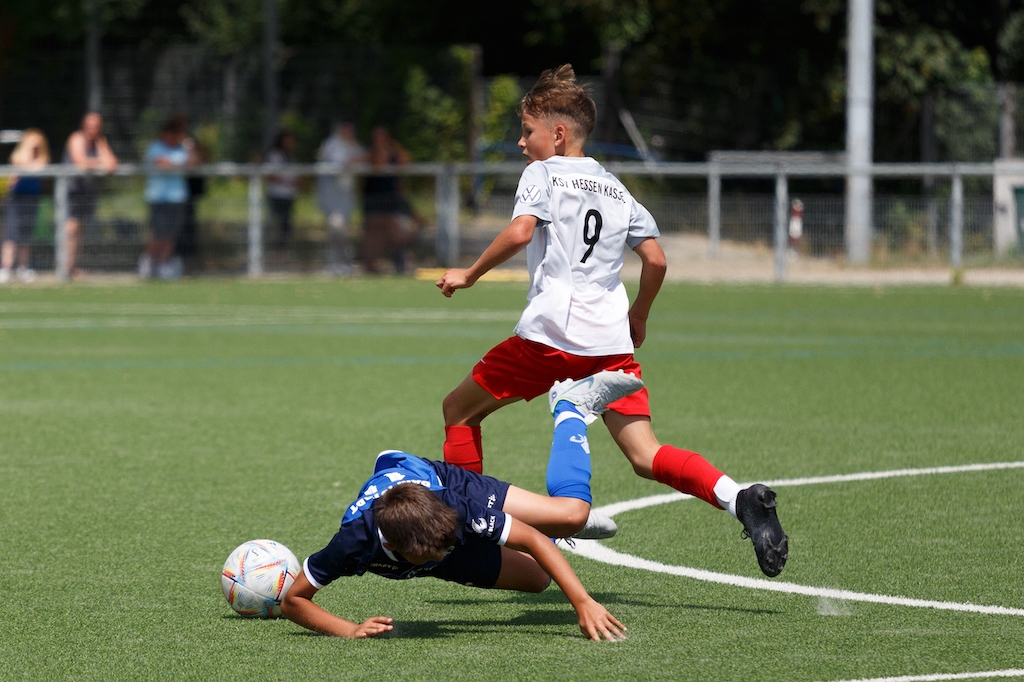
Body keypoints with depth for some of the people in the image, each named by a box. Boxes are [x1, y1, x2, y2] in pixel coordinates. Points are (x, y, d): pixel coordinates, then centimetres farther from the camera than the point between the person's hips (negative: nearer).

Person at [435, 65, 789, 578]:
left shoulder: (543, 174, 4)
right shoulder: (616, 189, 21)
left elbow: (519, 231, -14)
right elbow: (656, 260, 16)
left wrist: (469, 275, -3)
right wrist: (638, 315, 30)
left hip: (551, 333, -5)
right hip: (611, 342, 5)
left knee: (459, 409, 14)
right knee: (645, 457, -2)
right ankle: (740, 499, -24)